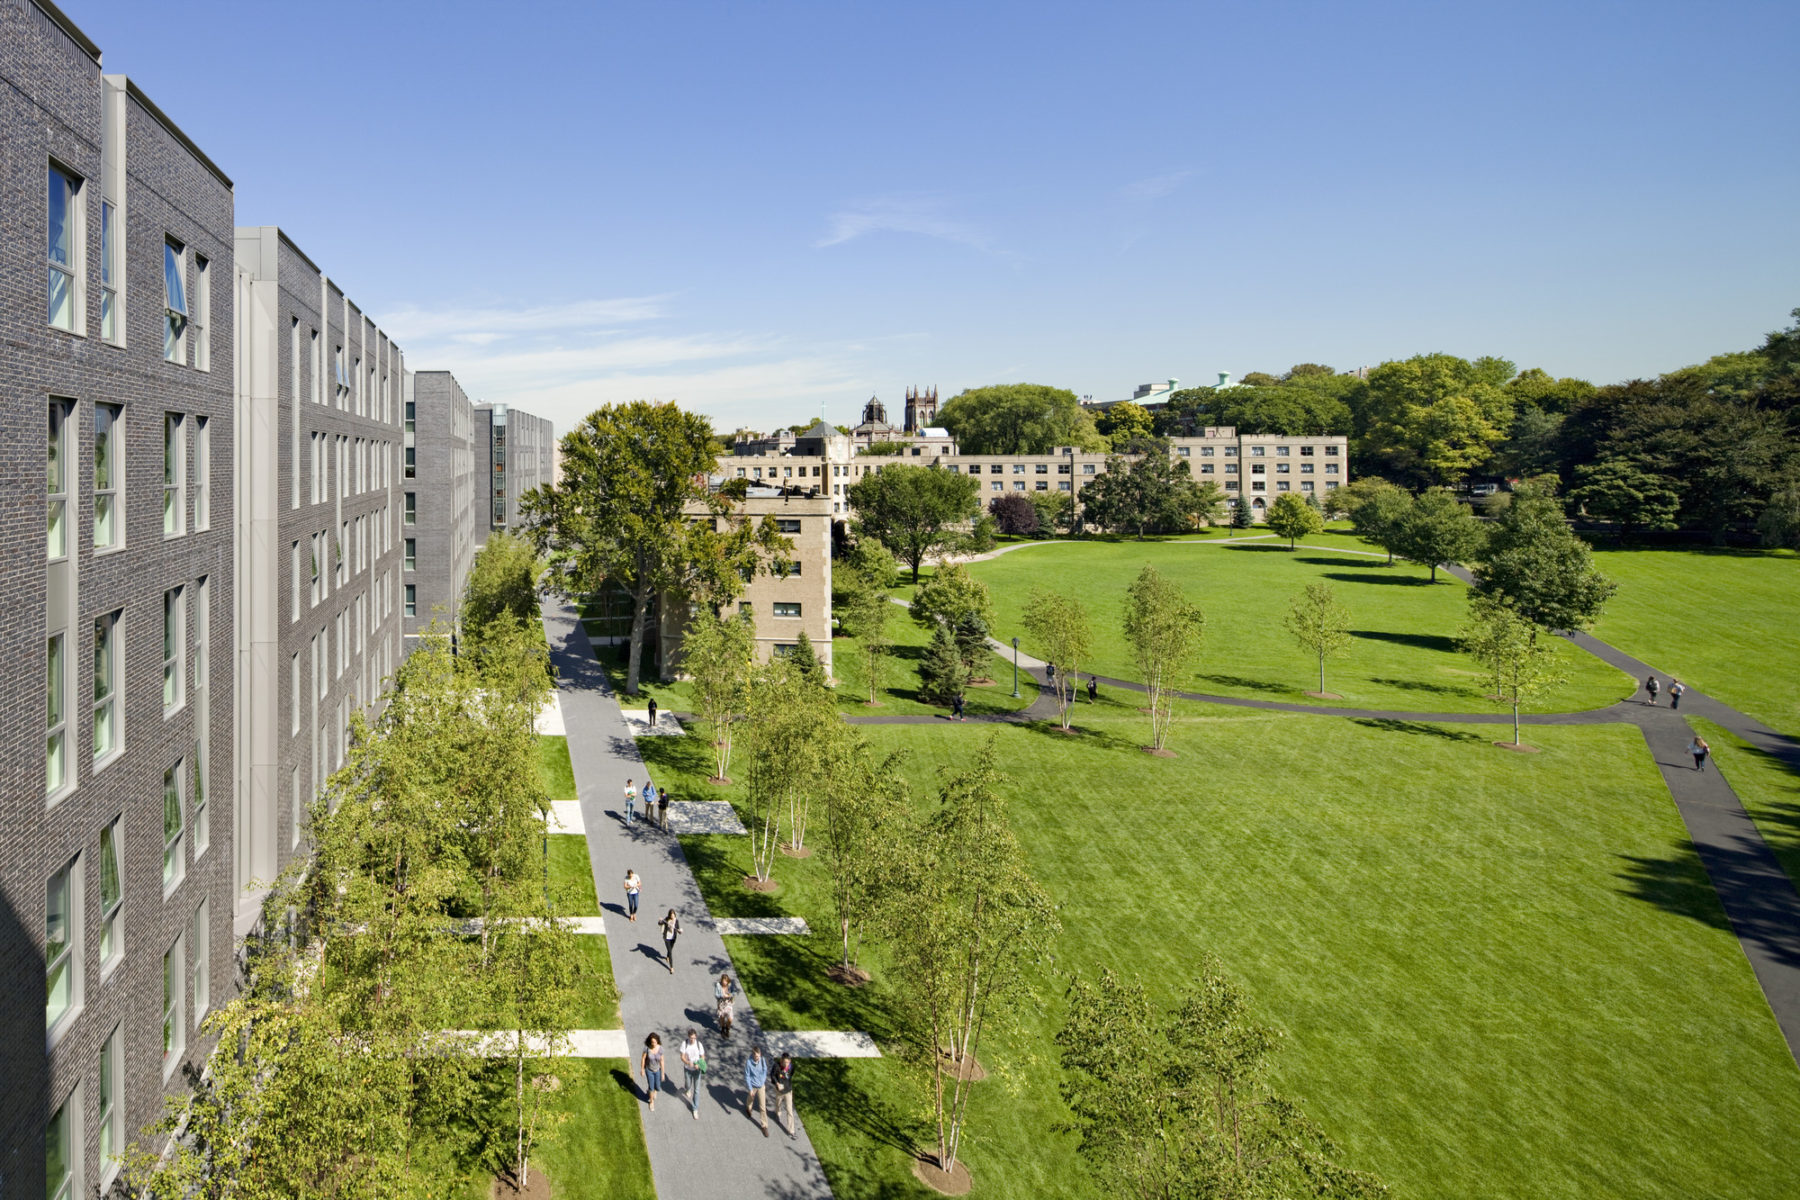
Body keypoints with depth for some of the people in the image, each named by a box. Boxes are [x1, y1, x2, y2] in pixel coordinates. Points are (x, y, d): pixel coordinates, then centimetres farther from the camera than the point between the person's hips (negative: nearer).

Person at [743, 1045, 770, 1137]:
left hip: (761, 1086, 1)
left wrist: (764, 1083, 10)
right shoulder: (748, 1062, -26)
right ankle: (749, 1109, 63)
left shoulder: (763, 1060, -18)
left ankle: (764, 1126, 17)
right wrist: (750, 1089, -17)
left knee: (763, 1106, 3)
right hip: (753, 1086, -1)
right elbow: (747, 1076, -17)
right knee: (750, 1099, 28)